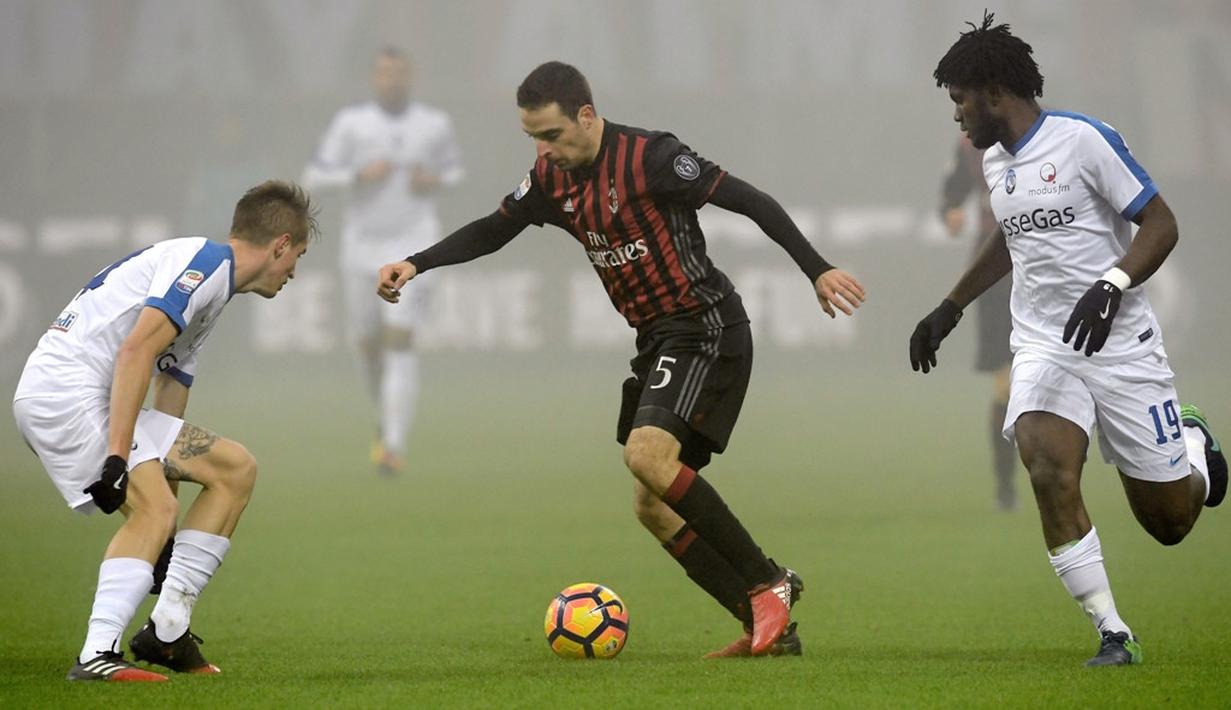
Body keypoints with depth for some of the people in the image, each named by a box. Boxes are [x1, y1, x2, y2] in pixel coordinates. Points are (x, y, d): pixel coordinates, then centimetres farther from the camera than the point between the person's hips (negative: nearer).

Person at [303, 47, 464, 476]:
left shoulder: (435, 125, 2)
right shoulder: (350, 123, -1)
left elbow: (454, 170, 19)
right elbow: (313, 178, -3)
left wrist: (437, 181, -4)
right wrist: (360, 175, -18)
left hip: (413, 247, -2)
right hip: (362, 245, 2)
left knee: (400, 340, -17)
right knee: (366, 343, 11)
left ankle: (395, 446, -19)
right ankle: (390, 418, 41)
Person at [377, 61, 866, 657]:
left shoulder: (648, 158, -17)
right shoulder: (552, 179, 6)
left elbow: (750, 202, -16)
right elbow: (492, 230, 20)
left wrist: (817, 270, -19)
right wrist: (415, 264, 8)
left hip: (704, 328, -9)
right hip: (657, 340, 9)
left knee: (646, 454, -27)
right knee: (653, 508, 4)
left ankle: (767, 583, -17)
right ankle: (768, 627, 7)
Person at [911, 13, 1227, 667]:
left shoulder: (1083, 139, -11)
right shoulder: (994, 161, 11)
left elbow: (1161, 225, -12)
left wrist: (1111, 286, -26)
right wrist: (949, 309, 34)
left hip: (1120, 344, -5)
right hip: (1043, 347, 5)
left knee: (1170, 521, 1)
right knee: (1048, 470, -25)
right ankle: (1114, 636, -17)